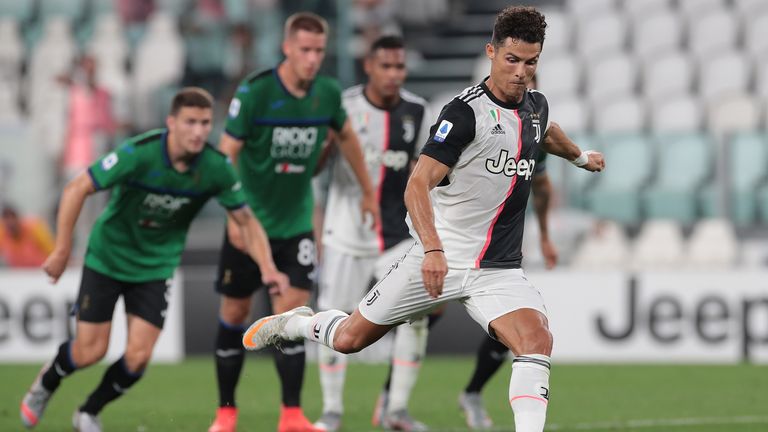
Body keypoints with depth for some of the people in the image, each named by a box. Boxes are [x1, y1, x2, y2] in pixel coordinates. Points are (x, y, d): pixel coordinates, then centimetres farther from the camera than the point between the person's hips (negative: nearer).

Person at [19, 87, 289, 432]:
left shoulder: (216, 168, -16)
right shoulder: (139, 154, -27)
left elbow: (246, 220, -5)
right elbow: (77, 189, -20)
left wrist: (267, 267, -20)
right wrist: (62, 251, -19)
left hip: (155, 269, 3)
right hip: (107, 258, -3)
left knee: (138, 356, -8)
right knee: (89, 351, -1)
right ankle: (46, 384, 35)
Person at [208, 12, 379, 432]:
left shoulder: (328, 93, -4)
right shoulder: (254, 92, -17)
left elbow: (346, 137, 16)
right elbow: (227, 154, -14)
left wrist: (368, 192, 21)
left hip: (296, 224, 2)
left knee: (291, 312, -9)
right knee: (234, 314, 6)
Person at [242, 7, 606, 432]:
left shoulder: (536, 105, 6)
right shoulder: (466, 112, -17)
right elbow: (417, 185, -25)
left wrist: (580, 155, 51)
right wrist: (433, 249, -39)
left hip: (499, 270, 4)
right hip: (441, 259, -4)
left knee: (536, 340, -24)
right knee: (350, 339, 7)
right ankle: (293, 323, 40)